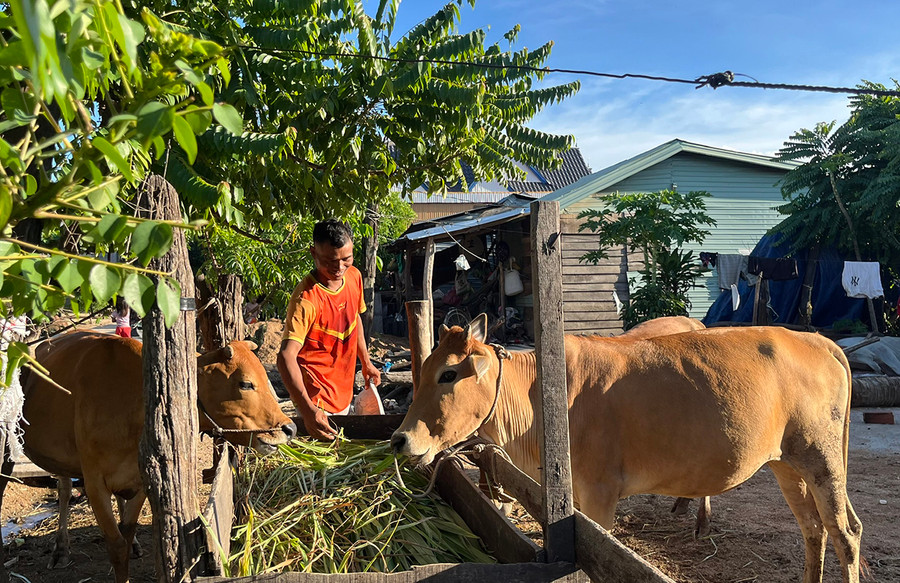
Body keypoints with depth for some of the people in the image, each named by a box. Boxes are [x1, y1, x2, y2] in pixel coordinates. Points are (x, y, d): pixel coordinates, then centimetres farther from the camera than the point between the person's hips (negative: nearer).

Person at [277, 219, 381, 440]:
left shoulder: (354, 276, -5)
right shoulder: (307, 299, -28)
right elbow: (287, 355, -35)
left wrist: (366, 363, 19)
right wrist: (307, 410, -46)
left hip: (344, 390, 8)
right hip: (317, 396, -8)